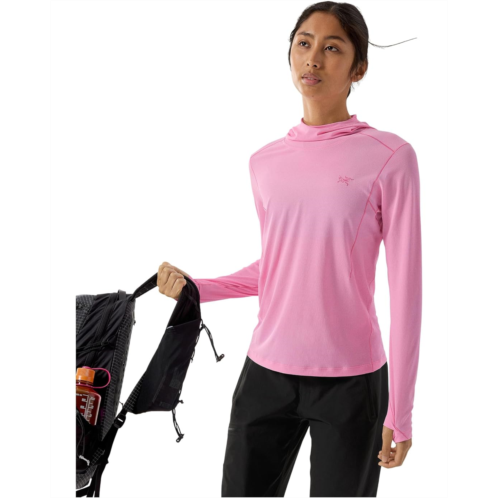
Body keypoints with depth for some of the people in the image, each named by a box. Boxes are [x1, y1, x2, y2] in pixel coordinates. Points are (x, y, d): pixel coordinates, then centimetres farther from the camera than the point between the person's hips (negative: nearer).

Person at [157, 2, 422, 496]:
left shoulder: (389, 157, -7)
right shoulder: (265, 162, 7)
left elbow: (406, 285, -6)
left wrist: (400, 409, -6)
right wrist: (196, 288, 3)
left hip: (351, 381, -3)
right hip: (266, 373, 4)